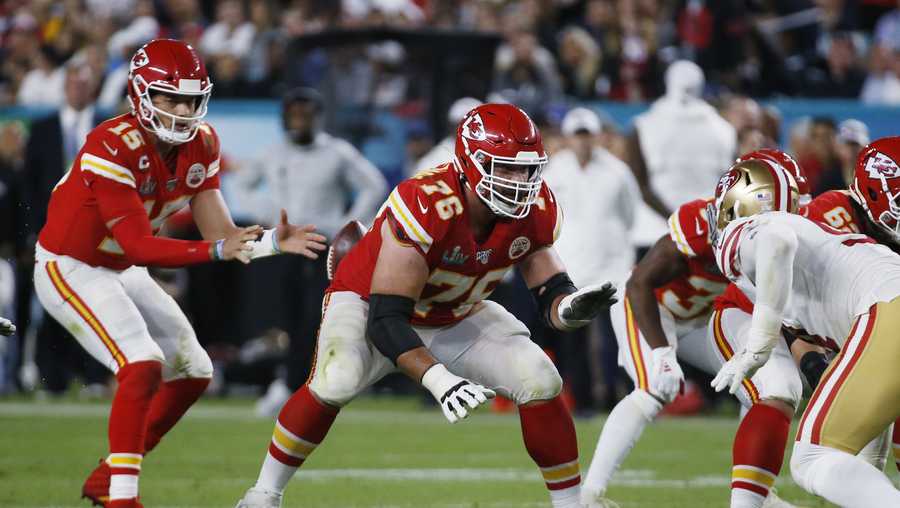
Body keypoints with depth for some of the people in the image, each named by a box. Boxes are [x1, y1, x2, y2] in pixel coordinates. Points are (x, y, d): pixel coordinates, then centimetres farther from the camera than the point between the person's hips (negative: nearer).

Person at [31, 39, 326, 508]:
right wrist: (218, 251, -41)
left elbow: (221, 233, -6)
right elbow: (140, 246, -31)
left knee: (193, 373, 12)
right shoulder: (112, 149, -30)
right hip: (70, 269, -9)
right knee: (143, 365, -25)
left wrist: (272, 241, -24)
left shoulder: (200, 145, -6)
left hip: (119, 272, 9)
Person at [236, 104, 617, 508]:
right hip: (369, 303, -5)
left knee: (541, 384, -13)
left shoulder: (536, 211, -18)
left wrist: (572, 307, -33)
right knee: (337, 383, -33)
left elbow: (551, 297, -7)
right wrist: (440, 379, -51)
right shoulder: (425, 206, -37)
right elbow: (385, 320, -39)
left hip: (457, 318, 5)